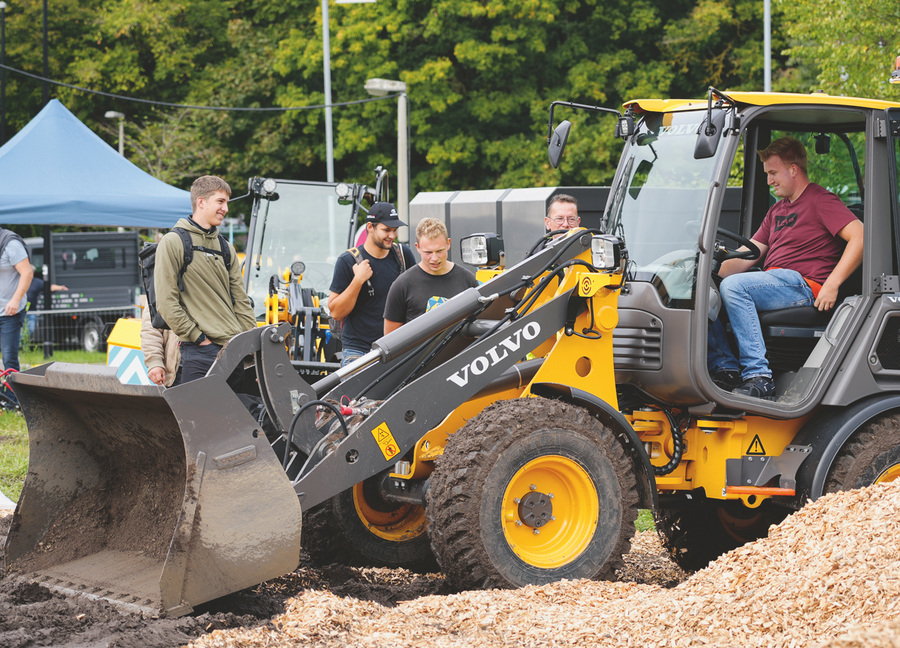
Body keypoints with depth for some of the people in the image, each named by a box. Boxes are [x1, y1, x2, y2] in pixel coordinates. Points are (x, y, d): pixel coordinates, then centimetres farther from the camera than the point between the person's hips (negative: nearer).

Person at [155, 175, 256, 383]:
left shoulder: (226, 249, 19)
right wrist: (198, 337, -11)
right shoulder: (173, 243, -1)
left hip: (235, 352, 6)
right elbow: (166, 302, -8)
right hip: (199, 353, -6)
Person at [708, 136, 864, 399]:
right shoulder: (777, 210, 26)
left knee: (734, 287, -32)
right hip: (771, 281, 9)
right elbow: (747, 256, 23)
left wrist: (832, 284, -21)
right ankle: (726, 367, -17)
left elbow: (860, 237, -14)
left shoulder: (820, 200, -1)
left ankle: (758, 376, -35)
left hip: (804, 285, -9)